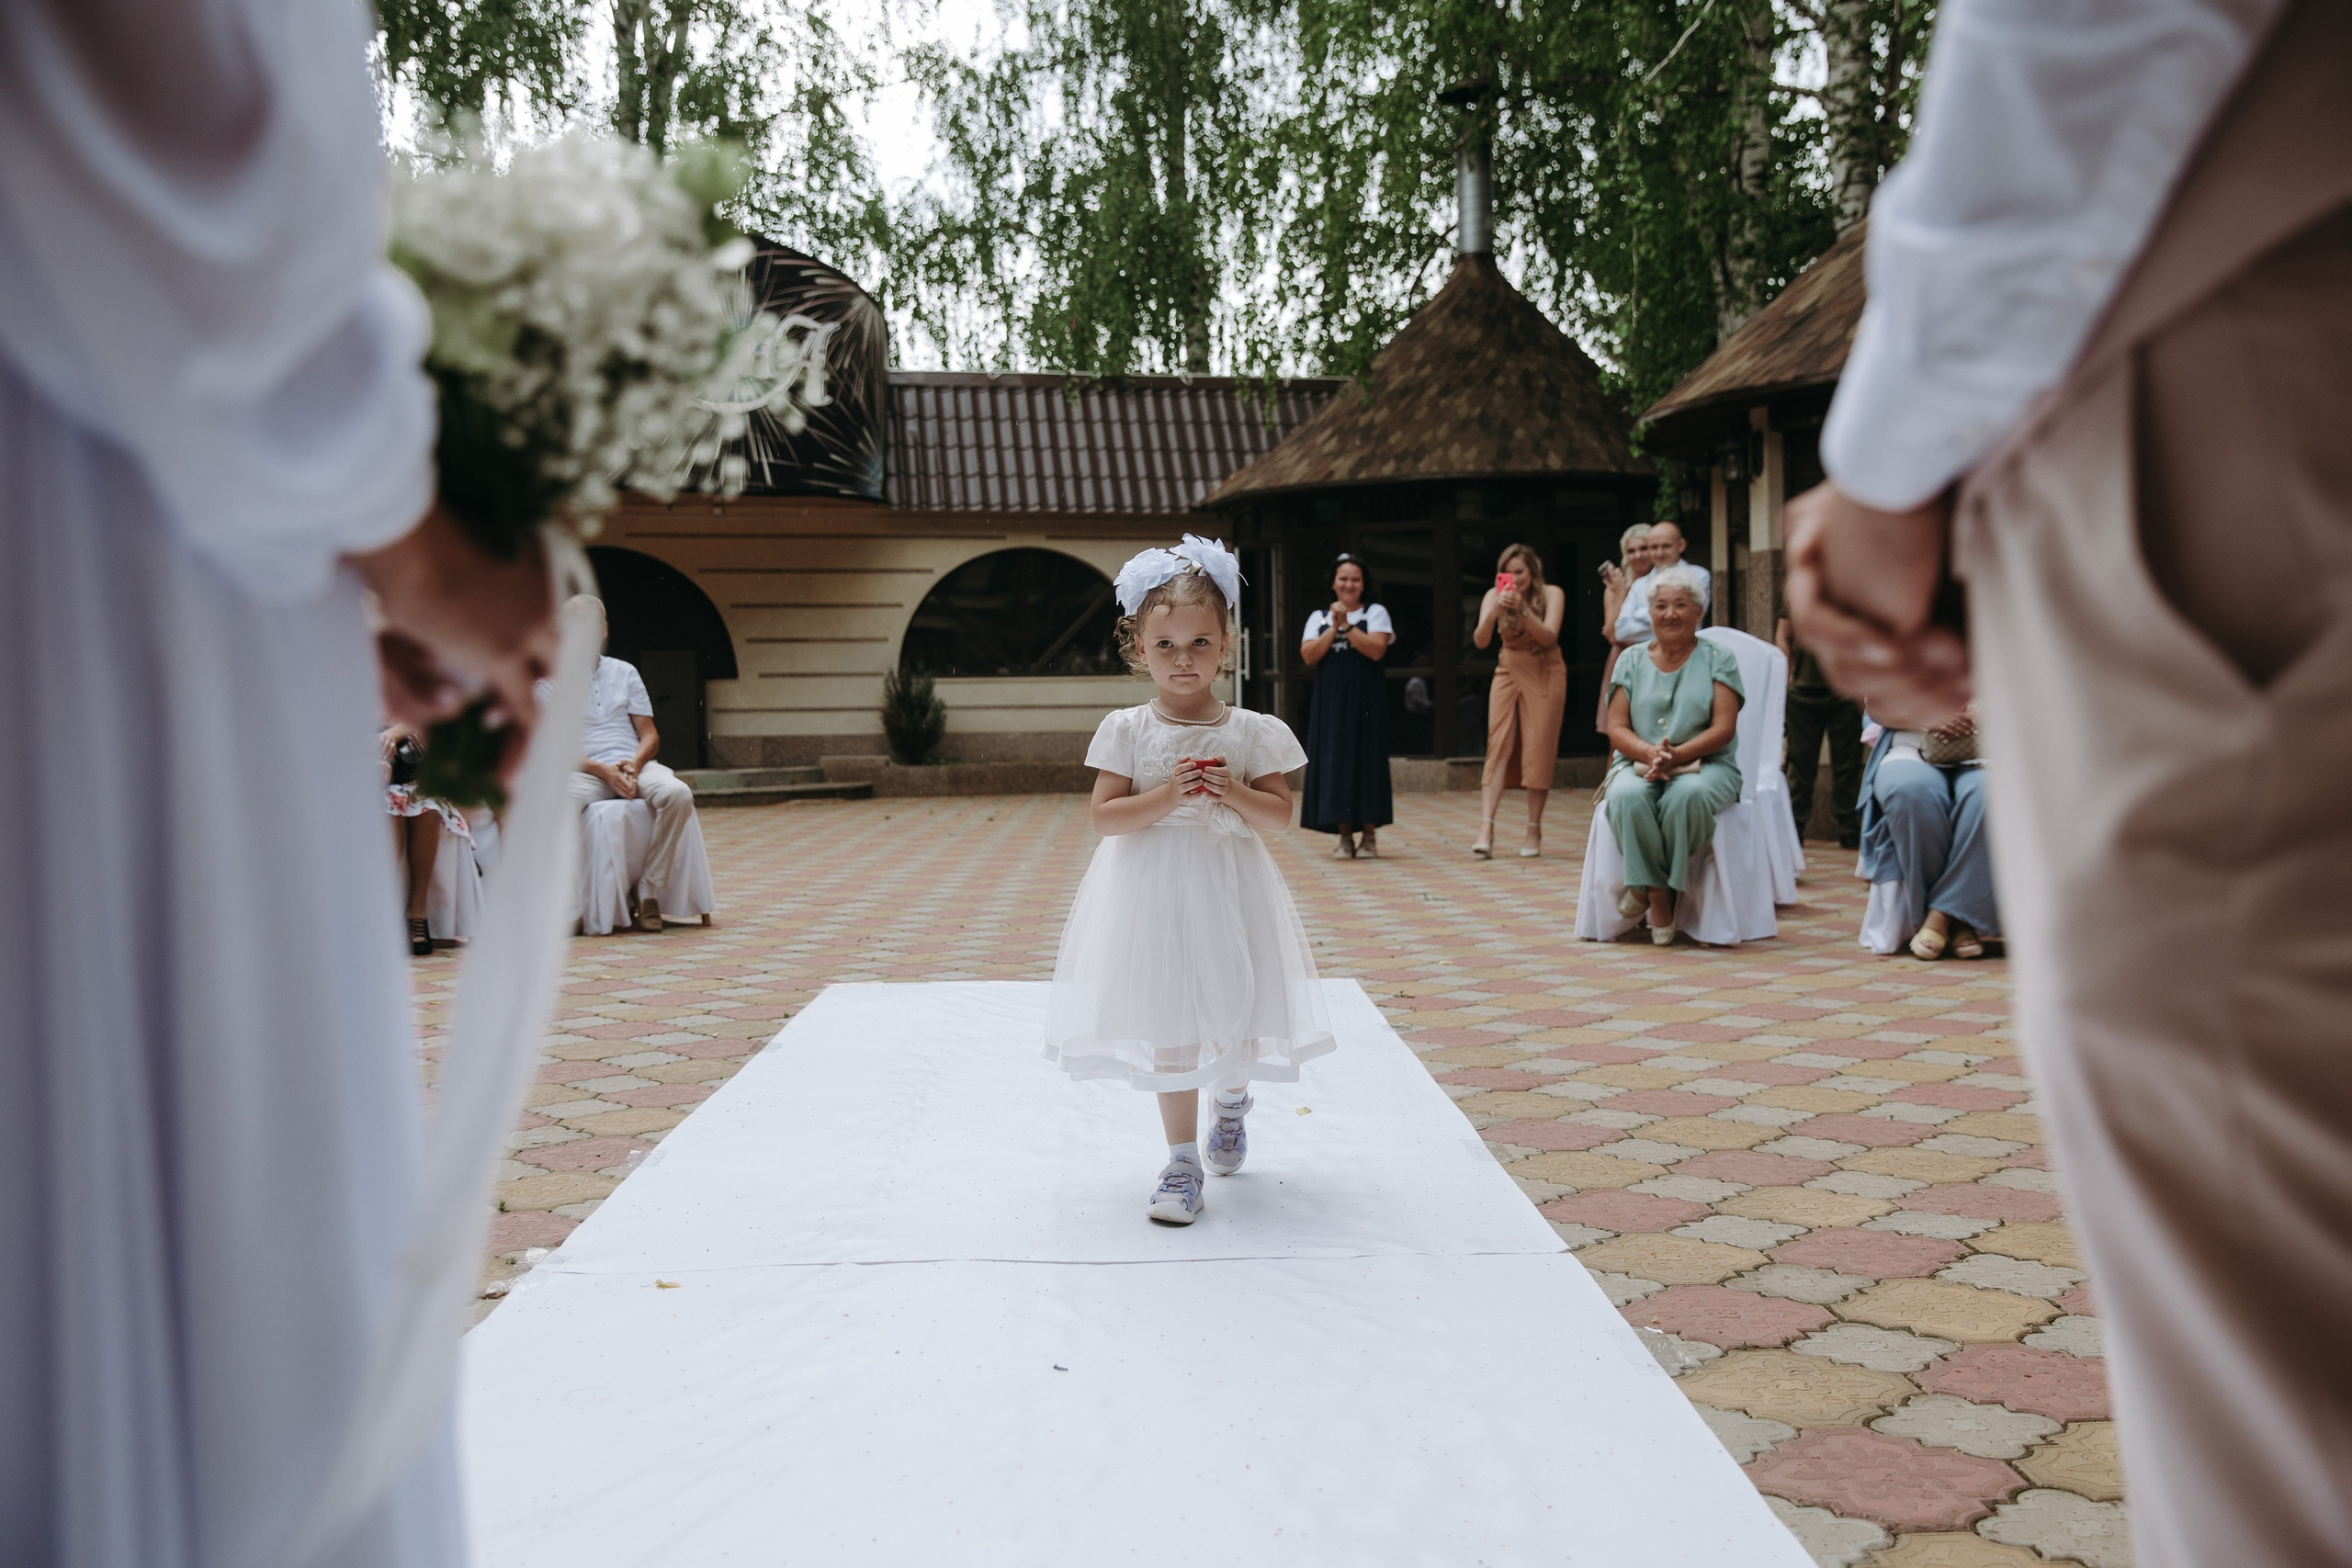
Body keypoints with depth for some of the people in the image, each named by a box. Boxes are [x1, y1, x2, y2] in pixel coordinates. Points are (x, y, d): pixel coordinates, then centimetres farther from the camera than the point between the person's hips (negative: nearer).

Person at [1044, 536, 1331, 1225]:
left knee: (1236, 1016, 11)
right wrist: (1165, 797, -20)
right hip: (1152, 895, -1)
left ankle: (1233, 1099, 45)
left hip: (1229, 890, 1)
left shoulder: (1250, 732, -1)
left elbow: (1281, 814, -1)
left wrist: (1235, 793, -18)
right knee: (1169, 1025, 2)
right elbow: (1104, 815, -7)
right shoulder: (1127, 731, -3)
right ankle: (1182, 1158, 14)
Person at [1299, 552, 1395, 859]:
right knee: (1335, 761, -1)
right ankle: (1345, 837, 5)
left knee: (1367, 760, -4)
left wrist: (1347, 626, -11)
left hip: (1365, 701, -2)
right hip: (1330, 701, 2)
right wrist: (1334, 627, -8)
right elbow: (1309, 655, -1)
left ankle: (1369, 834, 3)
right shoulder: (1319, 618, 14)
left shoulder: (1375, 613, 7)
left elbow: (1376, 650, -10)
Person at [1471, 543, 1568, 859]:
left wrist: (1522, 610, -32)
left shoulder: (1551, 594, -8)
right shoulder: (1494, 596, -5)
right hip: (1508, 671, 1)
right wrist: (1495, 611, -33)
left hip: (1544, 675, -1)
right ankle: (1485, 828, -18)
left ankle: (1534, 831, 3)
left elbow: (1549, 637, -20)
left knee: (1538, 751, -4)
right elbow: (1480, 640, -16)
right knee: (1499, 747, -9)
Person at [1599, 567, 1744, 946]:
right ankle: (1660, 902, -26)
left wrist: (1677, 754, -21)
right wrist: (1649, 753, -18)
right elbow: (1617, 729, 4)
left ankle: (1645, 887, -21)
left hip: (1704, 764, -1)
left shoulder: (1717, 659, 7)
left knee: (1688, 794, -38)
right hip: (1639, 763, 2)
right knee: (1628, 796, -34)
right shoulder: (1632, 660, 13)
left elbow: (1724, 728, -4)